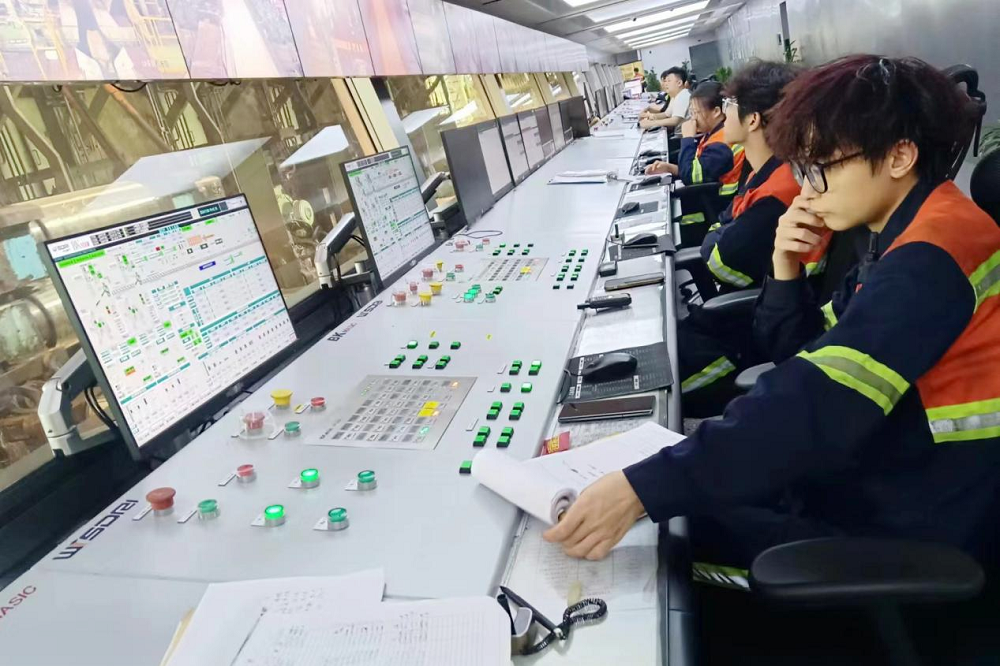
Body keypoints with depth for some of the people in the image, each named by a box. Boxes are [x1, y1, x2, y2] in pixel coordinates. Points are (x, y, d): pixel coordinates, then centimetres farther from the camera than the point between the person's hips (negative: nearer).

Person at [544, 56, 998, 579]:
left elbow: (819, 405, -36)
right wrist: (786, 273, -9)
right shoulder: (910, 240, 6)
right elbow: (816, 359, 10)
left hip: (908, 530, -8)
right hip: (881, 472, 8)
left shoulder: (930, 257, -25)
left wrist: (642, 488, -39)